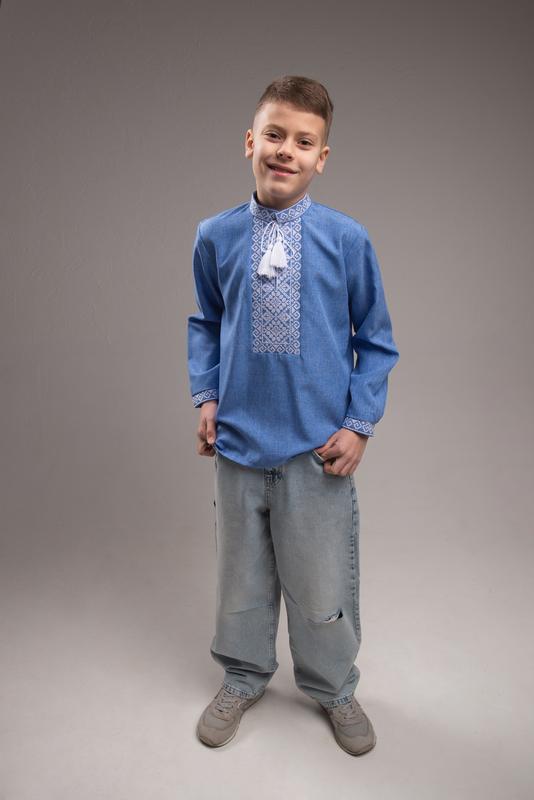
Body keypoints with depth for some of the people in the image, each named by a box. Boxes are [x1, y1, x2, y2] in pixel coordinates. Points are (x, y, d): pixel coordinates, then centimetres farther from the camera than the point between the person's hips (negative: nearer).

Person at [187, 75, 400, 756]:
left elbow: (375, 341, 1)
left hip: (319, 445, -1)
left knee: (323, 579, 13)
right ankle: (243, 678, 44)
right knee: (241, 572, 18)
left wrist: (360, 423, -6)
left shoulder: (347, 239, -7)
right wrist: (205, 396, 1)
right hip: (239, 441, 2)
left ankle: (333, 689, 41)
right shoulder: (214, 237, -2)